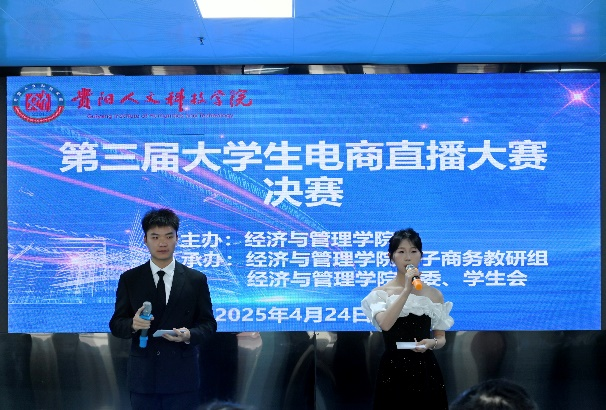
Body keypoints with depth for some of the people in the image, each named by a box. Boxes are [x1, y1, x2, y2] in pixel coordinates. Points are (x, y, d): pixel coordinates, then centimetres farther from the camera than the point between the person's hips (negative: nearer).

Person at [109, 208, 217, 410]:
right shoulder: (129, 279, 4)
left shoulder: (196, 279, 3)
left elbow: (208, 323, 5)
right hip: (142, 376, 1)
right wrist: (133, 324, -18)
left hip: (182, 376, 0)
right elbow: (116, 324, 5)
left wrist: (189, 335, -17)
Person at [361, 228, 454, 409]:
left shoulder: (434, 294, 7)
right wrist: (406, 290, -20)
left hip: (425, 371, 2)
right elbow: (384, 324, -19)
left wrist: (431, 343, -11)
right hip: (393, 371, -2)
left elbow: (441, 338, 11)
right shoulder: (380, 293, 1)